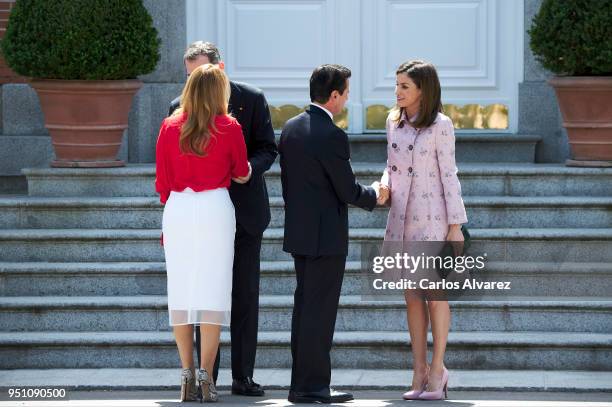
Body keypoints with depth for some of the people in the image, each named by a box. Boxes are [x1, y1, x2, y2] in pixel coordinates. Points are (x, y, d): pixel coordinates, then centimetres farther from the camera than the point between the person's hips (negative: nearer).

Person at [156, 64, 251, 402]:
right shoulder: (229, 128, -2)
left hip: (177, 209, 2)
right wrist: (241, 171, 34)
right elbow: (242, 174, 12)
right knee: (212, 289, -1)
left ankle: (187, 374, 4)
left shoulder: (170, 127, 3)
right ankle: (205, 374, -6)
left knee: (181, 290, 6)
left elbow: (162, 182, 5)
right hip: (216, 209, -2)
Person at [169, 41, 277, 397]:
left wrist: (249, 167, -21)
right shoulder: (181, 108, 1)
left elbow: (268, 149, 1)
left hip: (245, 210, 0)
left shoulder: (251, 99, -1)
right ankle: (207, 377, 6)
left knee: (246, 296, 3)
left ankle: (243, 377, 8)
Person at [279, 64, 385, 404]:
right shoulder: (332, 136, -18)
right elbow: (348, 191, -13)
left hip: (299, 233, 8)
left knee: (305, 308, 12)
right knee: (319, 311, -4)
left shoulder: (291, 128, 7)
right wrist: (375, 194, 6)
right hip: (326, 235, -8)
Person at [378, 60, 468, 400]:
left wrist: (456, 225, -10)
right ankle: (420, 371, 11)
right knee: (411, 296, 7)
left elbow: (449, 175, -8)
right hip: (402, 217, 6)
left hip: (432, 218, -6)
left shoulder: (440, 125, -8)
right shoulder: (394, 122, 9)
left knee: (434, 293, -3)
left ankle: (437, 370, 3)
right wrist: (385, 185, -4)